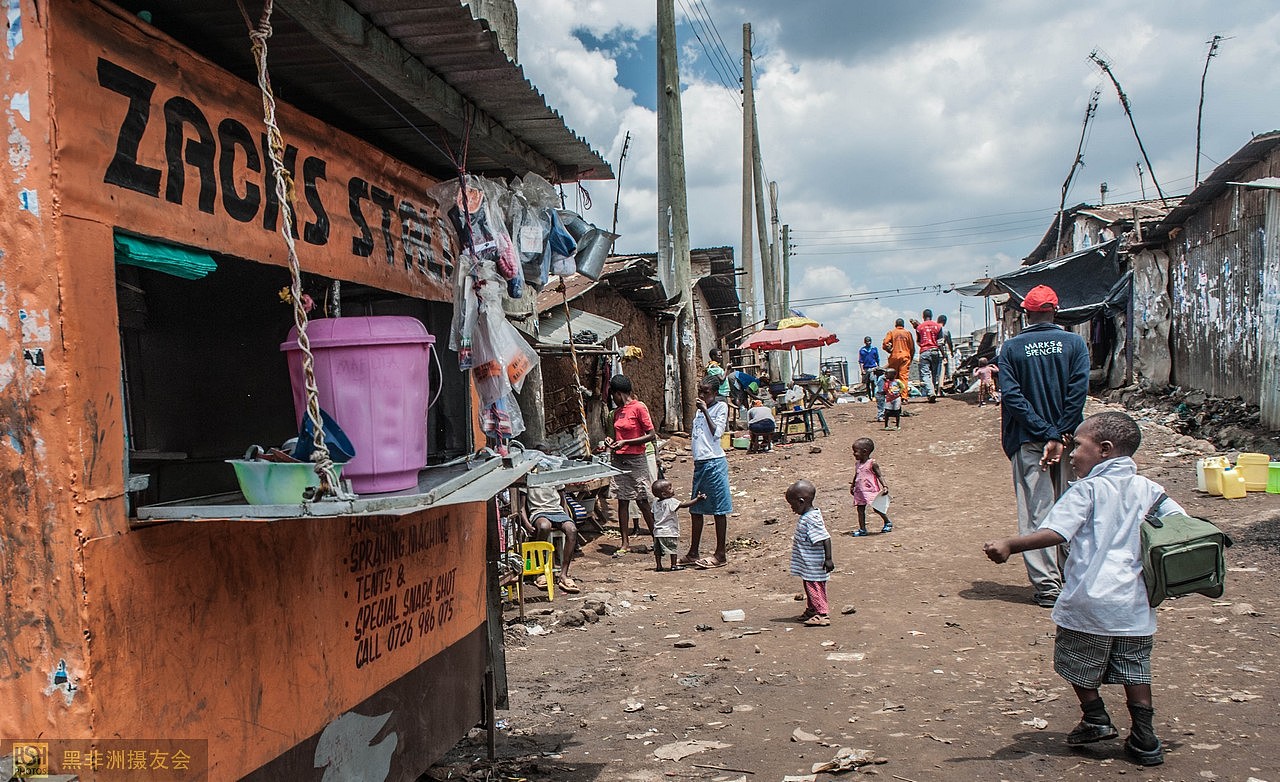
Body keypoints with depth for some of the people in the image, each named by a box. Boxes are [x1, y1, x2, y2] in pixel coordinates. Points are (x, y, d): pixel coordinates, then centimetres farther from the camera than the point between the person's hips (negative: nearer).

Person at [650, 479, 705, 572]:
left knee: (658, 549, 12)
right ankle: (674, 565, 11)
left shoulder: (655, 502, 6)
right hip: (669, 531, -6)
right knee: (673, 548, 6)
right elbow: (684, 505, -22)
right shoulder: (671, 502, -16)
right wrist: (697, 499, -20)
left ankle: (659, 566, 14)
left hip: (657, 531, 7)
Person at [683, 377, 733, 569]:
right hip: (699, 463, 8)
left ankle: (720, 555, 4)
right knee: (695, 509, 11)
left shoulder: (721, 407, -4)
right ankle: (693, 553, 20)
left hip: (715, 463, -8)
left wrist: (705, 411, -16)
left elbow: (716, 433, -16)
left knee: (719, 510, -2)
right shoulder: (699, 410, 17)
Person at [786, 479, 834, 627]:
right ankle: (812, 610, 33)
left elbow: (826, 538, -28)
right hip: (808, 566, 10)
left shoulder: (811, 519, -25)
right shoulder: (808, 516, 7)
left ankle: (822, 614, 4)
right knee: (809, 587, 20)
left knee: (815, 588, -3)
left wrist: (828, 559, -27)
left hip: (814, 567, -10)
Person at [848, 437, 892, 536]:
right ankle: (862, 529, 8)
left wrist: (885, 486, -23)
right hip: (860, 491, 7)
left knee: (876, 508, 2)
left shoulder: (872, 463, -14)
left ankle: (888, 523, 25)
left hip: (871, 490, -7)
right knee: (860, 509, 3)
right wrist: (852, 485, 28)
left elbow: (879, 476, -13)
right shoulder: (857, 463, 8)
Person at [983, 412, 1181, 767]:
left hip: (1091, 599, -5)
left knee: (1078, 662, 15)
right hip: (1135, 602, 5)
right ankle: (1145, 740, 15)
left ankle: (1096, 719, 20)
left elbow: (1054, 532, -22)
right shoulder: (1147, 489, 6)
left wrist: (1009, 545, -27)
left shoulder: (1087, 489, -10)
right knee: (1134, 670, 13)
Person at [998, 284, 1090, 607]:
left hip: (1028, 441, -1)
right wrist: (1059, 436, -13)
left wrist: (1046, 433, -11)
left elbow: (1011, 395, -10)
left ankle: (1047, 585, -1)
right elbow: (1078, 392, -12)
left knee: (1036, 512, 1)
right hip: (1068, 439, 1)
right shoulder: (1074, 343, -1)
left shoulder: (1011, 347, -2)